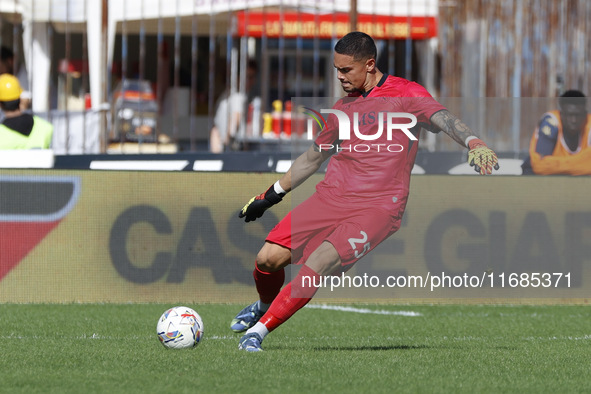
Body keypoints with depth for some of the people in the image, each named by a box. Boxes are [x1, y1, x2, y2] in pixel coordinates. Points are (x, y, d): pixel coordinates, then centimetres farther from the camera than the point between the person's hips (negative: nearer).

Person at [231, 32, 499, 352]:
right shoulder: (343, 107, 18)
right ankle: (264, 306, 25)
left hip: (378, 206, -5)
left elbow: (442, 117, -16)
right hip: (332, 195, 6)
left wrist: (474, 143, -36)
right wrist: (269, 197, 33)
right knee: (269, 257, -9)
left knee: (318, 266, -26)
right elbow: (313, 157, 30)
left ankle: (258, 331, -12)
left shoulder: (403, 93, 1)